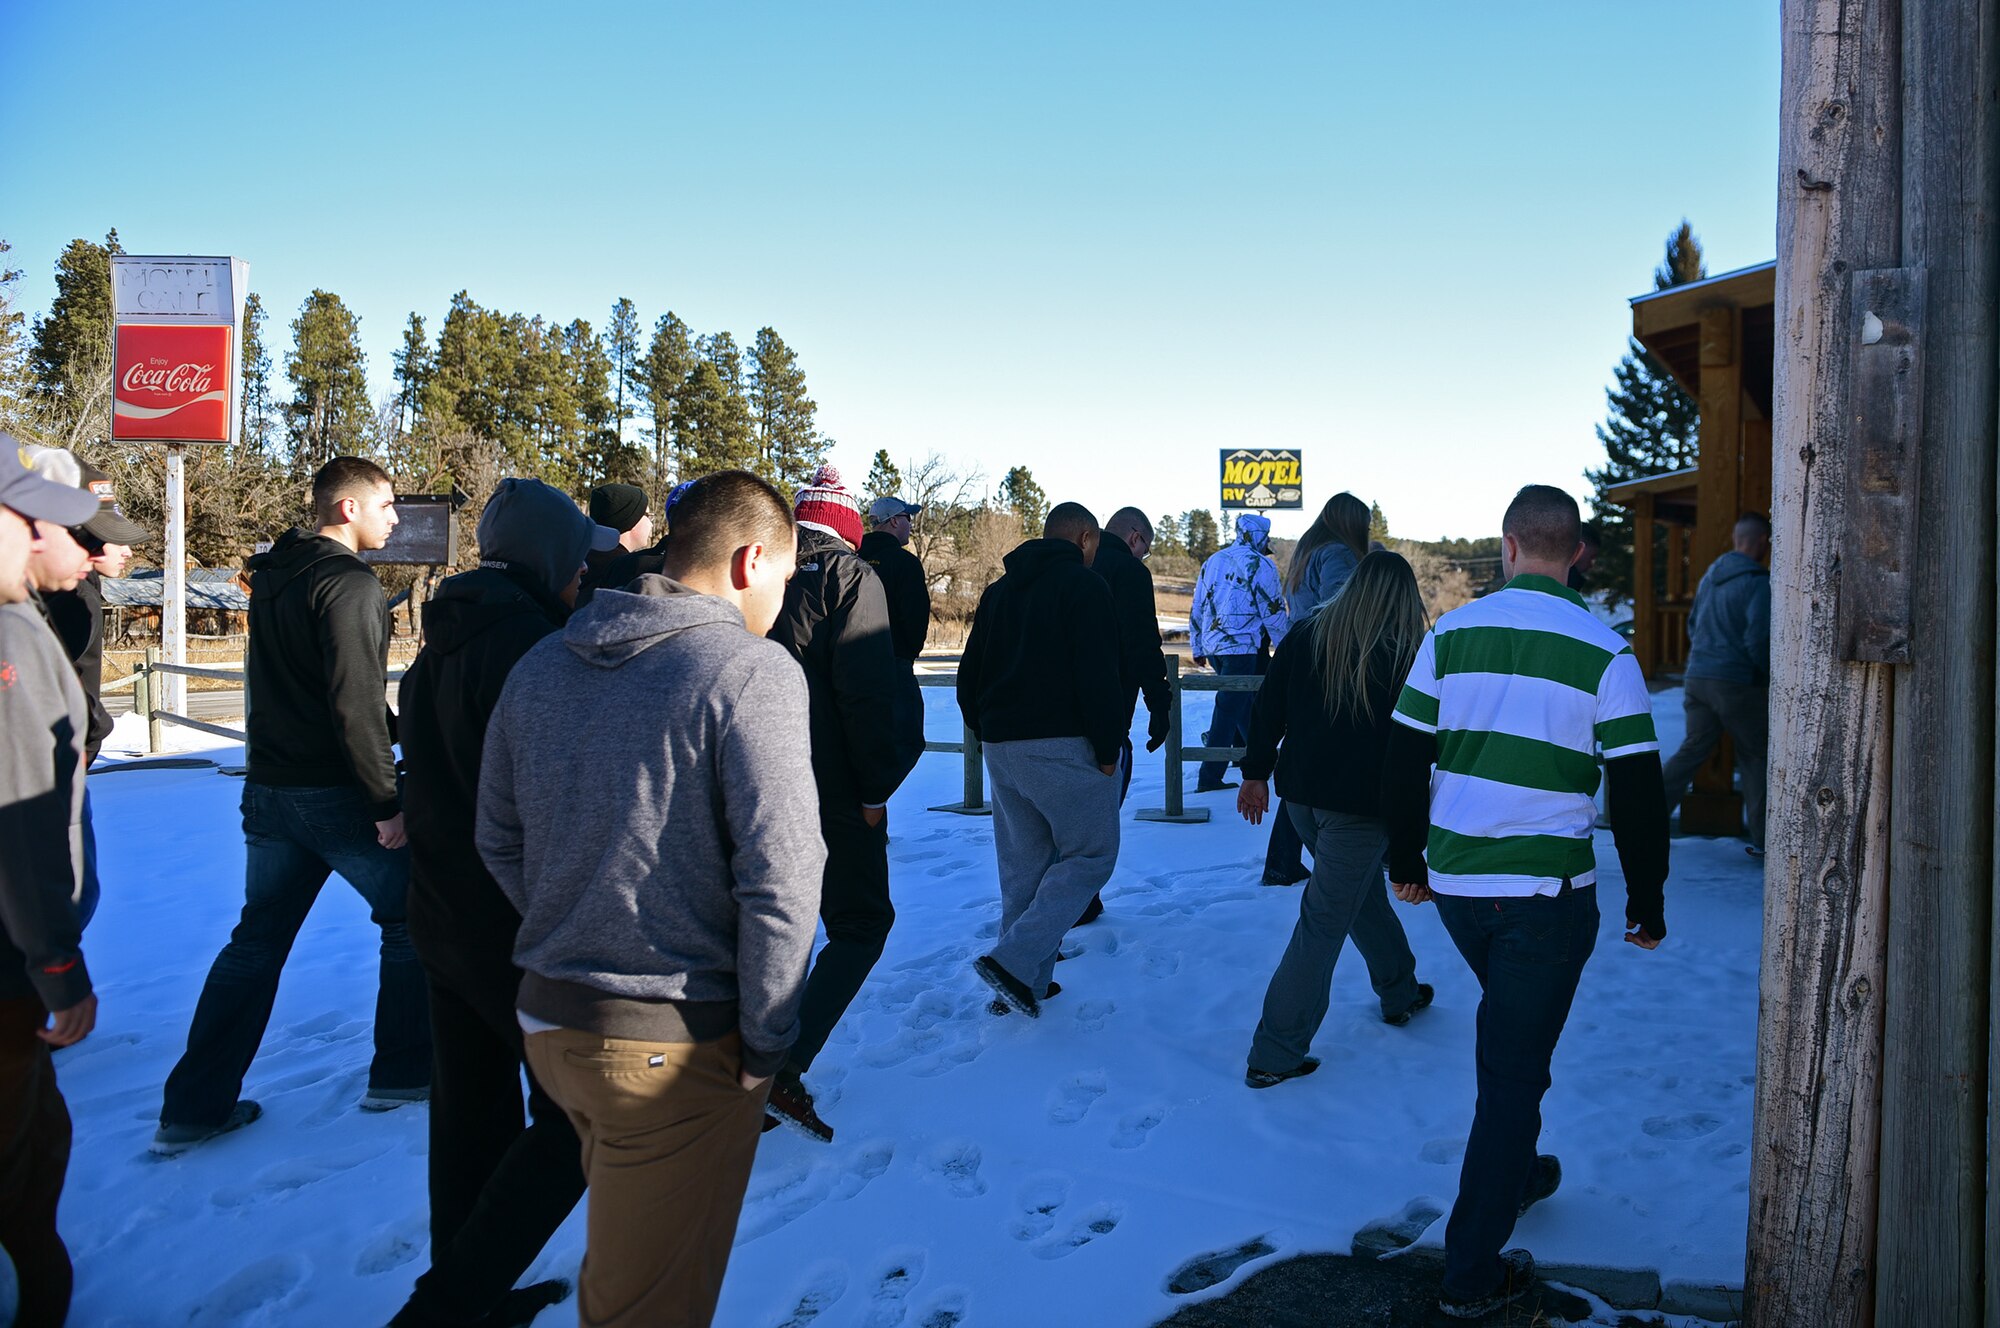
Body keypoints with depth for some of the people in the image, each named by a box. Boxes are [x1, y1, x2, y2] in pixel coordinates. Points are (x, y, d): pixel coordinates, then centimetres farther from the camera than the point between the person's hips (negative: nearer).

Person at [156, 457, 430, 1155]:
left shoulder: (273, 577, 12)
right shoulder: (349, 584, -15)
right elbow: (355, 705, -21)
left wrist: (392, 724, 20)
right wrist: (388, 801, -17)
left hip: (269, 790, 8)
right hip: (336, 795, -8)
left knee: (256, 942, 13)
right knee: (411, 921, 9)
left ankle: (194, 1106, 15)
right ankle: (402, 1071, 17)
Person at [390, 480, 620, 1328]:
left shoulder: (440, 645, 10)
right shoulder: (530, 646, -19)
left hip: (444, 918, 9)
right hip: (524, 931, -9)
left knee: (471, 1118, 18)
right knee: (577, 1122, 2)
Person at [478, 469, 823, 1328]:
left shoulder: (541, 667, 6)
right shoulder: (751, 671, -15)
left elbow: (499, 842, 12)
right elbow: (779, 877, -20)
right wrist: (765, 1040, -9)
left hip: (548, 1021, 7)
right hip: (677, 1047, -7)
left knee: (616, 1255, 28)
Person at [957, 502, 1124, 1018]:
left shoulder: (999, 591, 17)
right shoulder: (1084, 585, -6)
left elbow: (968, 679, 18)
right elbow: (1098, 676, -15)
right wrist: (1108, 748, -9)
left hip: (1001, 748, 7)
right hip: (1062, 747, -7)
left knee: (1021, 866, 14)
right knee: (1091, 854, 2)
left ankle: (1028, 983, 16)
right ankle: (1015, 961, -10)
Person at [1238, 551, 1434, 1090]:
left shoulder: (1307, 636, 2)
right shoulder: (1408, 653, -10)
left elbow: (1268, 708, 5)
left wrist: (1256, 772, 15)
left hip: (1301, 797, 6)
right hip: (1362, 807, -6)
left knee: (1365, 890, 27)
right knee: (1323, 925, 0)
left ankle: (1399, 991, 45)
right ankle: (1274, 1055, 2)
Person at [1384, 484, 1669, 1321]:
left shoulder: (1452, 634, 0)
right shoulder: (1603, 653, -9)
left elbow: (1403, 759, 4)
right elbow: (1638, 792, -7)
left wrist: (1406, 863, 17)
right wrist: (1648, 906, 4)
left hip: (1453, 883, 4)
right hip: (1547, 892, -3)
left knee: (1510, 1033, 28)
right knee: (1515, 1068, 5)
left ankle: (1514, 1173, 45)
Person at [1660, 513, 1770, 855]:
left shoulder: (1711, 574, 11)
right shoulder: (1758, 582, -12)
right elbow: (1757, 639, -17)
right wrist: (1767, 676, -3)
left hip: (1697, 677, 7)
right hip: (1737, 682, -6)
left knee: (1692, 749, 12)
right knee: (1755, 757, 6)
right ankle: (1762, 839, 10)